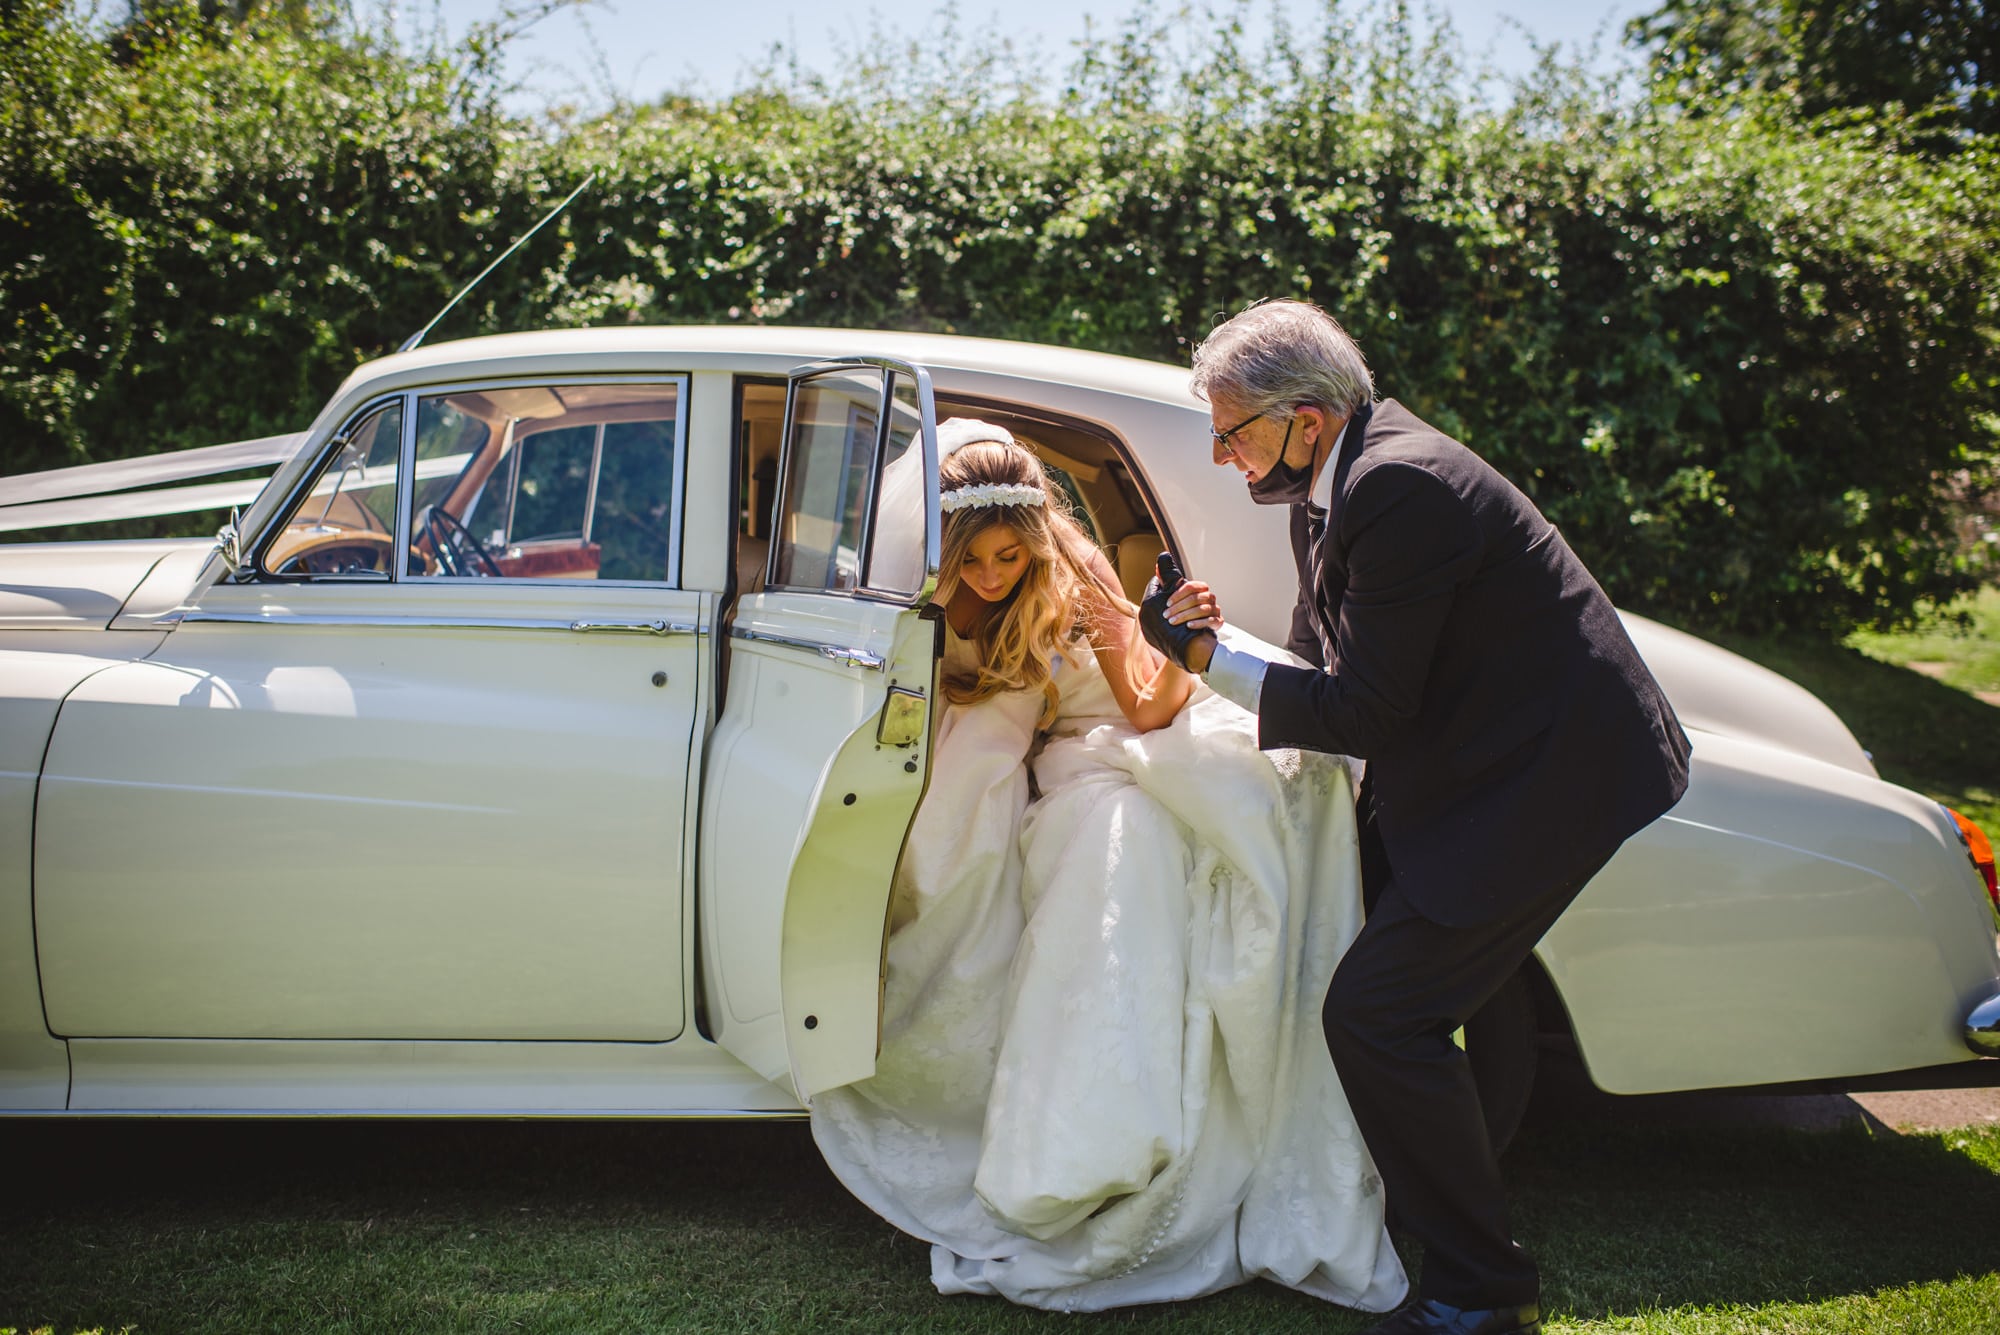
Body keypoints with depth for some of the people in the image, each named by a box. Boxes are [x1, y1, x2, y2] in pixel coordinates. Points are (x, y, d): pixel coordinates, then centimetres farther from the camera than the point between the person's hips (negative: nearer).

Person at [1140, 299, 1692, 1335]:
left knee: (1379, 1011, -12)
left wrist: (1214, 656, -16)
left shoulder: (1401, 486, -24)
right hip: (1464, 760, 11)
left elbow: (1364, 712, -22)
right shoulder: (1337, 478, 7)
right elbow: (1332, 659, 11)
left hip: (1549, 775, -10)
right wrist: (1211, 646, -4)